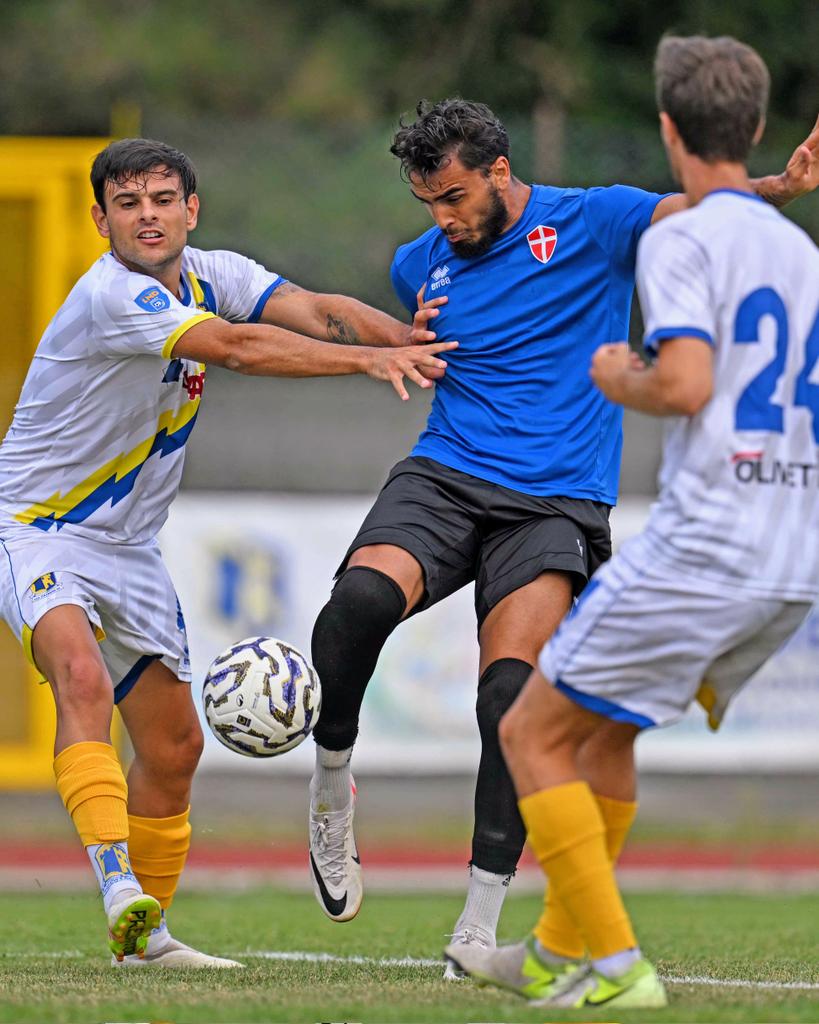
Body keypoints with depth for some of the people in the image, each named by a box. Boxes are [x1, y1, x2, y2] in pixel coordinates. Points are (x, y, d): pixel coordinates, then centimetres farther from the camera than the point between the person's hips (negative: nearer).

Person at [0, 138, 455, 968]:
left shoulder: (214, 276, 1)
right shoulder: (109, 296, -23)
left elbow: (316, 311, -13)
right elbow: (236, 347, -33)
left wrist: (415, 342, -30)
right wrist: (369, 360, -35)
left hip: (128, 546, 8)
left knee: (174, 744, 8)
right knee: (82, 676, -33)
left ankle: (142, 937, 22)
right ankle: (120, 891, -45)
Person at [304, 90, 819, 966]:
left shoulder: (588, 222, 0)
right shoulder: (421, 264, 14)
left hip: (556, 502, -3)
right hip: (444, 476, 3)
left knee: (509, 697, -19)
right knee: (362, 597, -30)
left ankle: (479, 925, -10)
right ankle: (330, 787, -6)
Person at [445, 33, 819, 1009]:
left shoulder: (680, 238, -8)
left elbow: (687, 380, -22)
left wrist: (620, 381, -1)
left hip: (703, 551, -8)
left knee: (532, 734, 2)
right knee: (603, 730, 23)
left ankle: (616, 964, -3)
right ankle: (558, 955, 28)